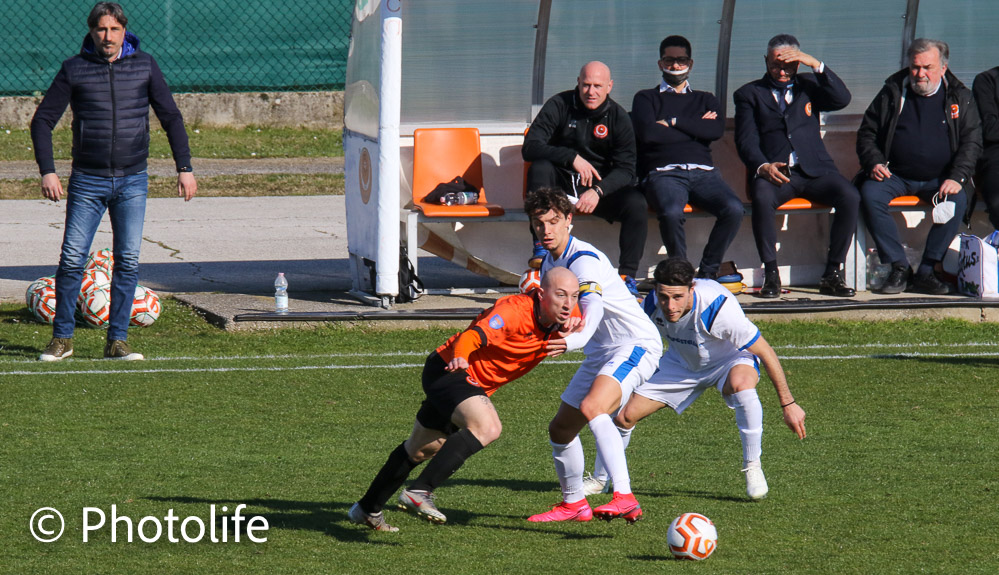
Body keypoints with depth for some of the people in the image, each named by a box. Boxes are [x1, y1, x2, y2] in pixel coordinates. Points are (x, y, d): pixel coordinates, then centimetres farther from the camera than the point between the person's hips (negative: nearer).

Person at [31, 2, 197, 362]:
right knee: (72, 260, -5)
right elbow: (43, 120, 1)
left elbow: (171, 117, 6)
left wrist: (184, 168, -2)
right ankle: (62, 338, 8)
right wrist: (47, 171, -10)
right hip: (87, 182, -1)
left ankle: (117, 341, 3)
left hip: (132, 183, 1)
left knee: (128, 261, -4)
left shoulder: (144, 65, 3)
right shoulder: (74, 69, -1)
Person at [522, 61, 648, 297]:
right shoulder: (559, 105, -4)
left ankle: (627, 276, -22)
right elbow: (530, 147, -14)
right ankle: (540, 249, -33)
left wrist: (598, 191, -28)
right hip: (560, 186, 0)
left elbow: (625, 170, -8)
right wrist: (572, 158, -26)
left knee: (636, 203, -27)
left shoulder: (618, 117, -1)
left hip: (603, 187, 1)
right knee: (539, 168, -32)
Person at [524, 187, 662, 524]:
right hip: (601, 354, 10)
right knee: (560, 429, 13)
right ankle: (573, 504, 35)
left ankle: (625, 499, -44)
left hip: (636, 344, -10)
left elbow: (591, 317, -37)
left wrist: (566, 342, -56)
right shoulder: (549, 262, 8)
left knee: (592, 407, -34)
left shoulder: (585, 262, -21)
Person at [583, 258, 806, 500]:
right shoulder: (652, 305, -25)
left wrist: (788, 404, -25)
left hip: (730, 359, -4)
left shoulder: (717, 307, -38)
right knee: (624, 414, -5)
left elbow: (766, 352, -29)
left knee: (741, 384, -40)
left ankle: (752, 467, -22)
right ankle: (600, 479, 23)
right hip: (681, 362, 4)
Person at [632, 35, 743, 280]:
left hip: (703, 173, 3)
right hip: (664, 174, -3)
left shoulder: (705, 100, 27)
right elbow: (647, 133, -2)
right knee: (671, 213, -38)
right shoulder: (646, 98, 19)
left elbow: (716, 130, 5)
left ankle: (707, 273, -16)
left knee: (733, 209, -29)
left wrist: (673, 122, 0)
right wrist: (696, 128, 5)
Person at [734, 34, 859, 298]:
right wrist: (763, 167, -19)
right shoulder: (749, 94, 13)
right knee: (762, 197, -36)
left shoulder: (807, 86, 19)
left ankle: (832, 274, -18)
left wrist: (815, 64, -9)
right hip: (775, 172, -2)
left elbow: (842, 98, 0)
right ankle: (771, 275, -28)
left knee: (850, 197, -26)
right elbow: (746, 141, 2)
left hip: (814, 169, 2)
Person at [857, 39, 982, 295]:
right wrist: (873, 163, -8)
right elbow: (867, 133, 12)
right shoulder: (892, 93, 8)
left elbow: (971, 142, 1)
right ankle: (899, 268, -23)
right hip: (896, 176, 0)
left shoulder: (959, 97, 7)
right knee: (870, 194, -30)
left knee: (957, 200, -31)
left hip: (938, 179, 0)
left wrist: (957, 178, -15)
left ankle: (926, 272, -22)